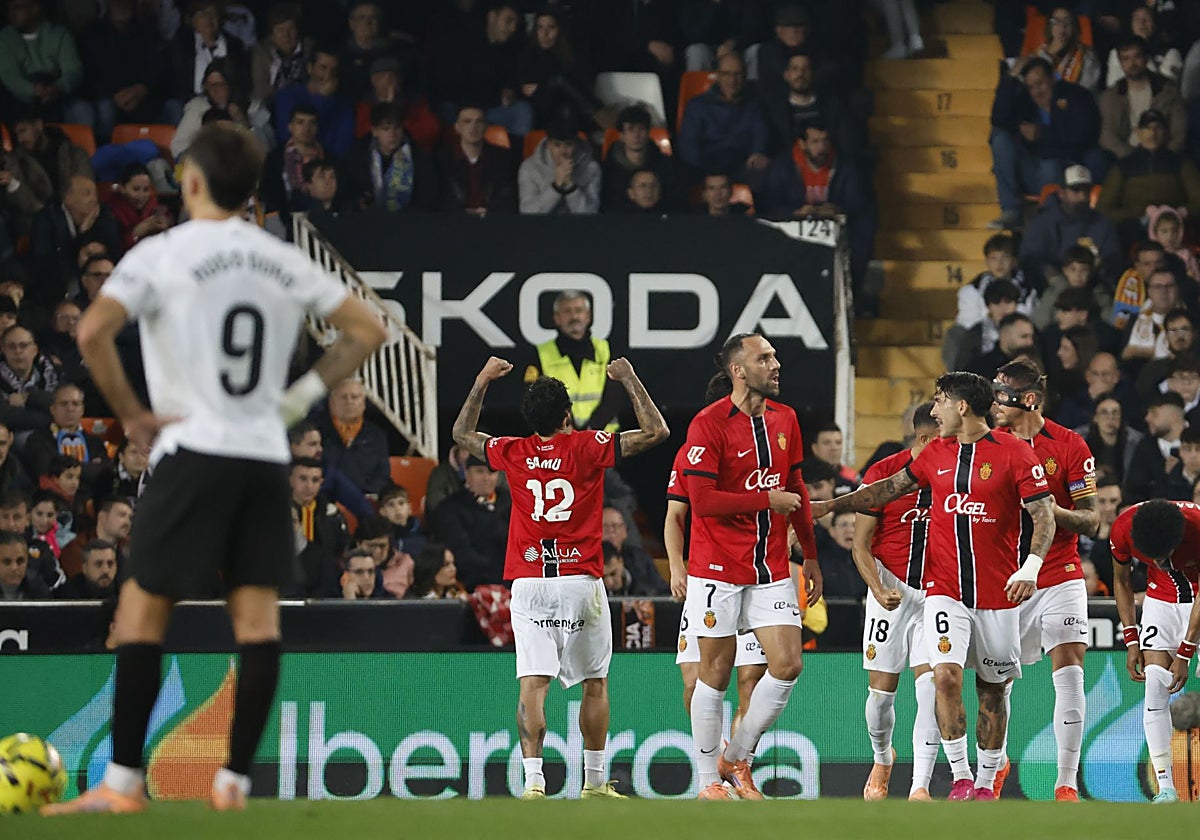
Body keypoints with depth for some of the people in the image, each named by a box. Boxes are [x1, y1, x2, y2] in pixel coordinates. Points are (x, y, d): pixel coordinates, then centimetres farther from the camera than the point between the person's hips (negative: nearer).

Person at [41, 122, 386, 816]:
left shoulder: (162, 254, -4)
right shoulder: (285, 262, 11)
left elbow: (94, 331, -17)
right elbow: (367, 331, 15)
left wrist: (131, 413, -6)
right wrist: (300, 397, 13)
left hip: (194, 449, -4)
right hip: (267, 456, 4)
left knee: (143, 609, 2)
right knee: (258, 615, 4)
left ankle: (124, 780, -1)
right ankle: (236, 780, 0)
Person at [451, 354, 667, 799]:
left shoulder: (513, 453, 3)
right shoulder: (587, 447, -5)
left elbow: (462, 434, 22)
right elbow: (656, 431, -1)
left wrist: (482, 382, 27)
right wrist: (630, 380, 8)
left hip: (529, 583, 1)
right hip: (581, 580, -1)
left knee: (533, 683, -6)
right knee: (595, 683, 13)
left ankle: (533, 779, -19)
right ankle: (594, 781, 17)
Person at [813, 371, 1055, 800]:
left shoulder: (1015, 453, -7)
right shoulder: (936, 453, 8)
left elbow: (1044, 515, -9)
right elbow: (890, 488, 21)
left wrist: (1030, 569, -23)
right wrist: (831, 505, 20)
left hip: (997, 593, -2)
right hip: (944, 590, 2)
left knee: (992, 688, 7)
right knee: (946, 675, -16)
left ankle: (986, 781, 22)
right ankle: (961, 778, -9)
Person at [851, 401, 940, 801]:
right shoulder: (883, 473, -7)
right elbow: (861, 544, -3)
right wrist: (878, 589, -17)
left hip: (936, 593, 1)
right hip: (892, 592, -1)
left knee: (931, 685, -15)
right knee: (882, 689, 4)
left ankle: (920, 787, -15)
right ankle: (882, 759, 36)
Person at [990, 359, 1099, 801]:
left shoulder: (1070, 446, -4)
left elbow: (1091, 521, -3)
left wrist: (1054, 511, -21)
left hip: (1059, 577, -2)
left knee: (1070, 675, -13)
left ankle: (1067, 784, -9)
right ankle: (997, 762, 33)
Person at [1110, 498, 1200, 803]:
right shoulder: (1123, 529, -24)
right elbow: (1121, 582, -2)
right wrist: (1131, 641, -5)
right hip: (1160, 601, 2)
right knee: (1155, 690, -12)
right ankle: (1165, 788, -11)